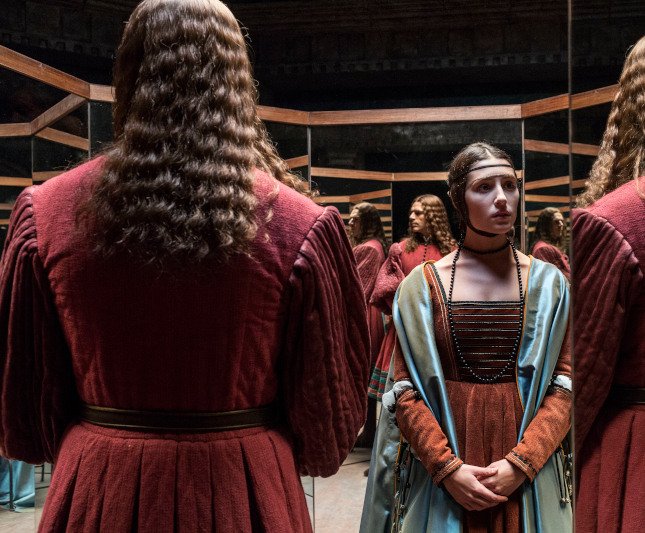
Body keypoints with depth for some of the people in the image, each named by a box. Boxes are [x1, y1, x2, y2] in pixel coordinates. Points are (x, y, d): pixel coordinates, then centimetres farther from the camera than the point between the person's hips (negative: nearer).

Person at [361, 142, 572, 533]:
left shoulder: (549, 283, 3)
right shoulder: (423, 284, 0)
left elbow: (565, 385, -2)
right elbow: (405, 389, -3)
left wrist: (519, 464, -13)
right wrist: (447, 468, -14)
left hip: (528, 475, 1)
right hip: (441, 475, -1)